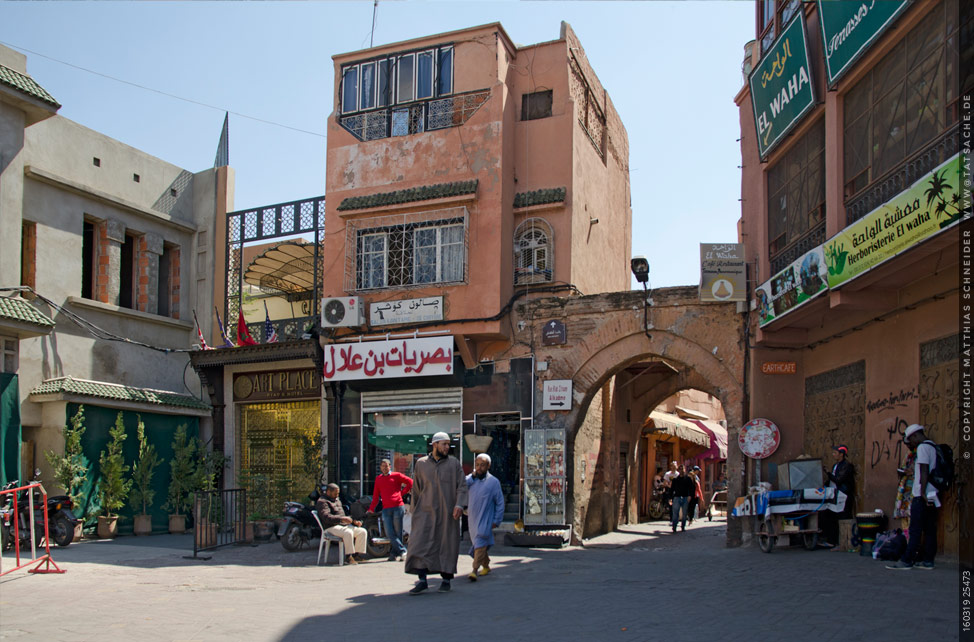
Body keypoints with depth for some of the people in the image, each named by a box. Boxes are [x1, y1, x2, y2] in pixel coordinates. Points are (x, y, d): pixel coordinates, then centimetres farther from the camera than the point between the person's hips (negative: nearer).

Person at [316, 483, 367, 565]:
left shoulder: (337, 501, 26)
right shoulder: (322, 502, -4)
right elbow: (327, 517, -20)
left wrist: (354, 521, 13)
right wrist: (342, 519, -29)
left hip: (344, 525, 9)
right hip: (331, 527, -9)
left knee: (363, 531, -5)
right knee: (348, 532, -36)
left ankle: (357, 554, -4)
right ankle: (348, 557, -31)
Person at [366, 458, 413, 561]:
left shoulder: (396, 476, 7)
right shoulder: (378, 479, 18)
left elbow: (410, 482, 10)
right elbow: (375, 495, 20)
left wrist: (402, 492, 5)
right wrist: (371, 509, 15)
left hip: (397, 507, -3)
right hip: (386, 509, 3)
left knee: (397, 532, -1)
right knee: (389, 533, -8)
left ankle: (394, 553, 8)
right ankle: (402, 551, -2)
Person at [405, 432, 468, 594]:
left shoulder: (454, 463, 6)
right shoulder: (421, 464, 9)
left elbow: (462, 486, 1)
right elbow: (416, 489, 15)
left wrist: (459, 505, -13)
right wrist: (414, 510, 14)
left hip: (447, 513, 0)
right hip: (426, 512, 0)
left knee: (447, 545, 2)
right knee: (421, 543, -10)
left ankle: (446, 579, 14)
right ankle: (422, 580, -9)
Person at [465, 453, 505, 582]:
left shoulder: (493, 482, -5)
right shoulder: (470, 479, 5)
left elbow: (500, 503, -3)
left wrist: (496, 521, -6)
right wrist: (472, 477, -19)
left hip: (485, 520, -5)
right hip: (472, 518, 5)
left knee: (480, 544, -13)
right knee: (476, 544, 15)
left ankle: (475, 570, -14)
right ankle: (486, 566, 33)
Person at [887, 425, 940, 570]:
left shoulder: (922, 447, -11)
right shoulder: (933, 447, 17)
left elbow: (924, 471, -18)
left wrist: (922, 492, -19)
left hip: (923, 496, -9)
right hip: (932, 495, 9)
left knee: (915, 530, -8)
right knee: (930, 529, 8)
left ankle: (906, 561, -7)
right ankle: (928, 561, 10)